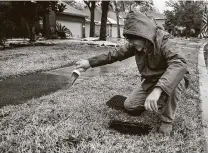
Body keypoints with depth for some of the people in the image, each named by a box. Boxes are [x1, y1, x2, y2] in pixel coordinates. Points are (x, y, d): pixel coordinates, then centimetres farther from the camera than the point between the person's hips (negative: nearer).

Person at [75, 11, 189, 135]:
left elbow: (179, 65, -50)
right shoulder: (135, 45, -13)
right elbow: (116, 54, -3)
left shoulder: (165, 42, -33)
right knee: (130, 106, -2)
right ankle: (161, 101, 21)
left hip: (168, 82, -5)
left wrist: (158, 90, -63)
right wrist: (90, 62, -11)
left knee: (175, 81, -39)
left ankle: (167, 120, -15)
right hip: (150, 82, 6)